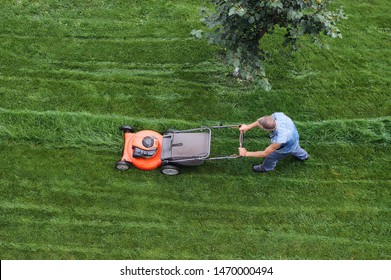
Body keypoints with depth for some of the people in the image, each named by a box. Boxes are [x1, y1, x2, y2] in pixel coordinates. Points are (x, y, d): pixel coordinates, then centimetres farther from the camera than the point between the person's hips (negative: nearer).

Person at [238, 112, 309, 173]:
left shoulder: (279, 140, -50)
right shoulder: (277, 115, -38)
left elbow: (265, 153, -32)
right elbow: (262, 120, -15)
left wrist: (246, 153, -26)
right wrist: (248, 126, -18)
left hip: (286, 148, -5)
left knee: (271, 156, 25)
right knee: (295, 149, 39)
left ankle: (266, 167, 59)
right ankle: (303, 155, 73)